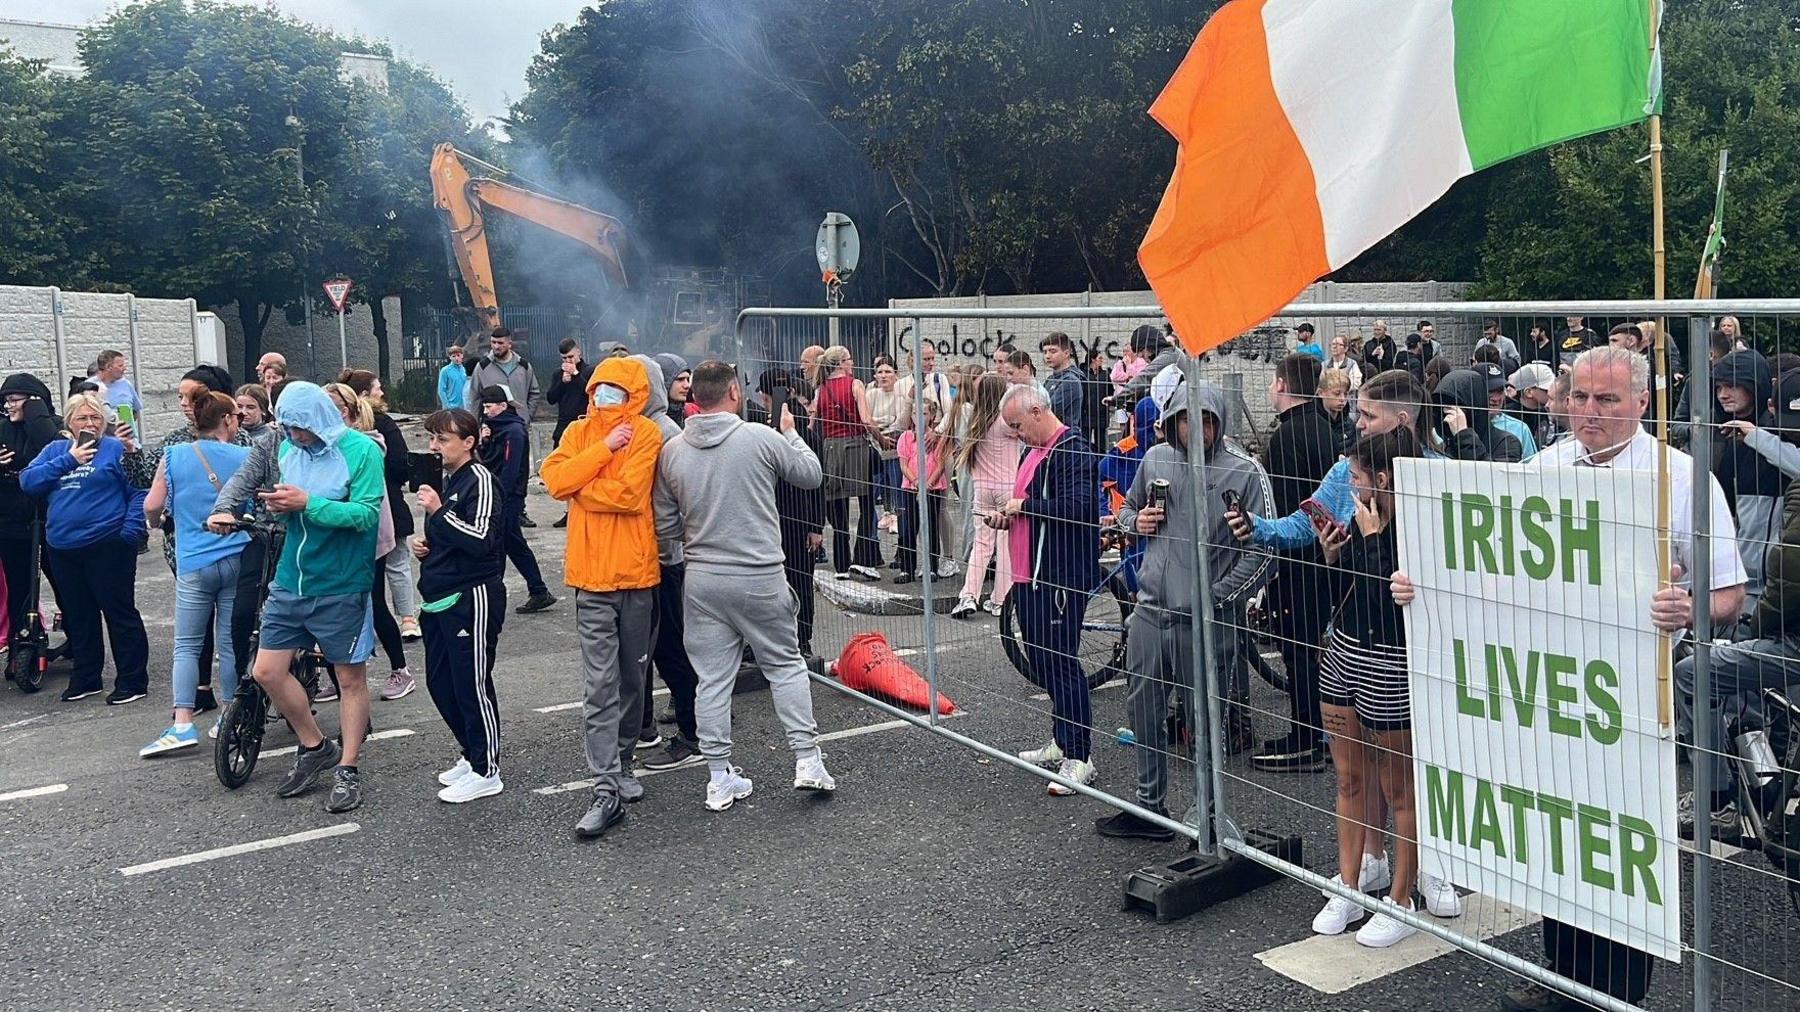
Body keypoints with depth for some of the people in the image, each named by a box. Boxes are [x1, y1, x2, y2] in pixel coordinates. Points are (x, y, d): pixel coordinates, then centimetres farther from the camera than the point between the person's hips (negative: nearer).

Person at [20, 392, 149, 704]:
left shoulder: (116, 448, -1)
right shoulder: (55, 450, 13)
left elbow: (140, 491, -7)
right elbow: (28, 481, 0)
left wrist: (131, 530, -17)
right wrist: (68, 461, -9)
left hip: (107, 546, -5)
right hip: (63, 548, 6)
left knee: (119, 612, 0)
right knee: (77, 616, 15)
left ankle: (132, 681, 8)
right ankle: (85, 678, 28)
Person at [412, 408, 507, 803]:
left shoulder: (480, 480, -12)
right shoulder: (446, 479, 15)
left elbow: (481, 540, -21)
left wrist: (438, 511, -22)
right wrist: (426, 545, 9)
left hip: (472, 596, -9)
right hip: (440, 598, 9)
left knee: (472, 685, -3)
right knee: (440, 683, 14)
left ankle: (486, 771, 8)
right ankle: (471, 755, 29)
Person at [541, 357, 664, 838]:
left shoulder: (646, 433, -4)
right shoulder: (579, 432, 7)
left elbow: (629, 493, -18)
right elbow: (555, 478, -10)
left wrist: (579, 488, -7)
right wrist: (604, 449, -14)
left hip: (636, 573, -1)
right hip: (592, 578, 1)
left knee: (632, 678, 14)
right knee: (599, 685, -4)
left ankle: (621, 762, 33)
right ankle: (607, 790, -4)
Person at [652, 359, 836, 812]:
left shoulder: (671, 452, 0)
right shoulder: (762, 439, -10)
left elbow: (665, 525, 6)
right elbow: (812, 474, 4)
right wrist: (791, 432, 20)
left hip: (702, 579, 3)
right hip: (759, 577, -3)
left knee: (712, 678, 9)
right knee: (785, 665, 12)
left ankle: (720, 778, 14)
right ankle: (808, 760, 11)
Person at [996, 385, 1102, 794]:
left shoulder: (1073, 451, -15)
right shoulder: (1034, 451, 17)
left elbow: (1078, 508, -28)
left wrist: (1024, 506, -18)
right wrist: (1010, 515, 8)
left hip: (1062, 576, -10)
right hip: (1031, 575, 10)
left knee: (1061, 664, -7)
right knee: (1042, 662, 15)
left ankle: (1079, 757, 1)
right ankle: (1061, 743, 27)